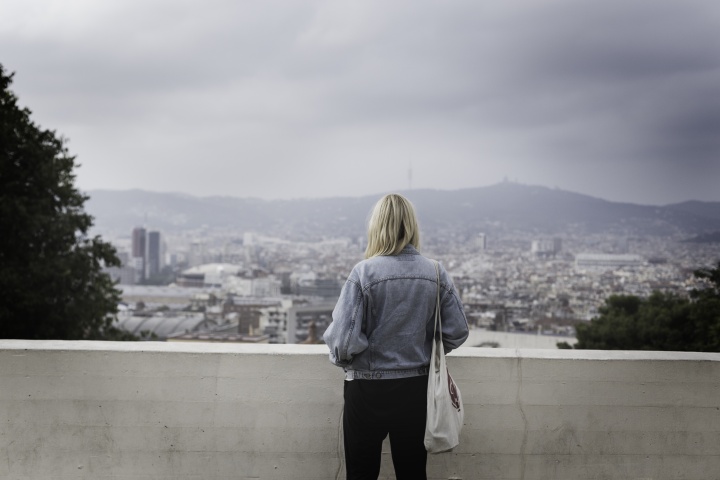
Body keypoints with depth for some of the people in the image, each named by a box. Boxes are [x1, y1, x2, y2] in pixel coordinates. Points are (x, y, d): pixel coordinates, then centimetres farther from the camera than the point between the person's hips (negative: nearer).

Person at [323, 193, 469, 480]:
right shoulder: (436, 274, -6)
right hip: (415, 389, 3)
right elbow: (457, 332, -1)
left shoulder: (364, 272, -16)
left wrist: (342, 359, 3)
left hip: (368, 390, -3)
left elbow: (344, 340, -19)